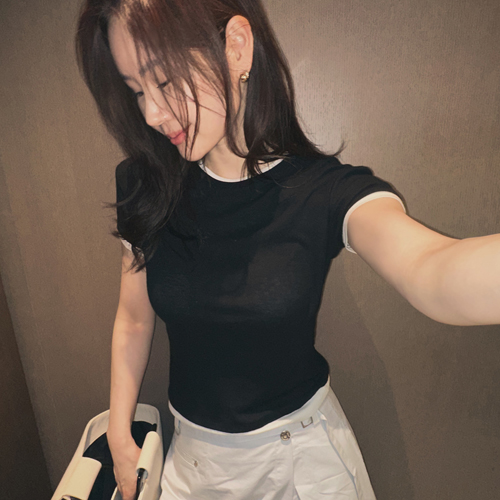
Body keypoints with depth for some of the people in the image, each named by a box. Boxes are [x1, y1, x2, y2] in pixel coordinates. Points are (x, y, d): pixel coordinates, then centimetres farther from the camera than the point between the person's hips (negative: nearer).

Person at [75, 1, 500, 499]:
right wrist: (120, 440, 2)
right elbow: (134, 320, -2)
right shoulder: (146, 188, -12)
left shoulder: (328, 192, -21)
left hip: (300, 453, -2)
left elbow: (431, 275, -41)